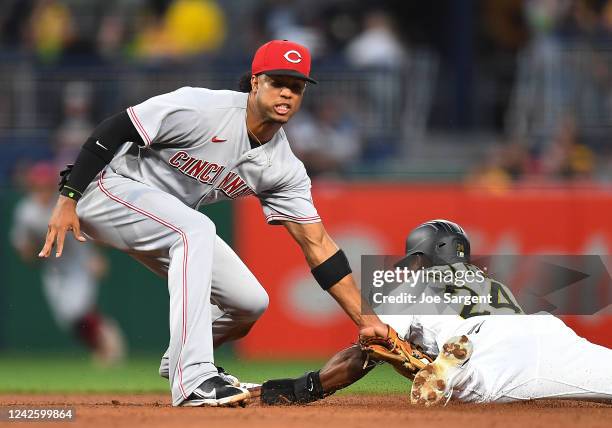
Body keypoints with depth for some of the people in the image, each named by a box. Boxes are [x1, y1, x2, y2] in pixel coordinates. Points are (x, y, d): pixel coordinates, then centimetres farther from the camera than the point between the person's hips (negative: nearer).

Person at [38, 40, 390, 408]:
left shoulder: (284, 169, -6)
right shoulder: (201, 110, -26)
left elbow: (317, 244, -6)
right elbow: (113, 131, -22)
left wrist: (366, 319, -12)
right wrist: (68, 199, -26)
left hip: (166, 219, 8)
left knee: (250, 302, 2)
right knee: (197, 230, -34)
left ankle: (180, 362, 33)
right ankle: (194, 380, -37)